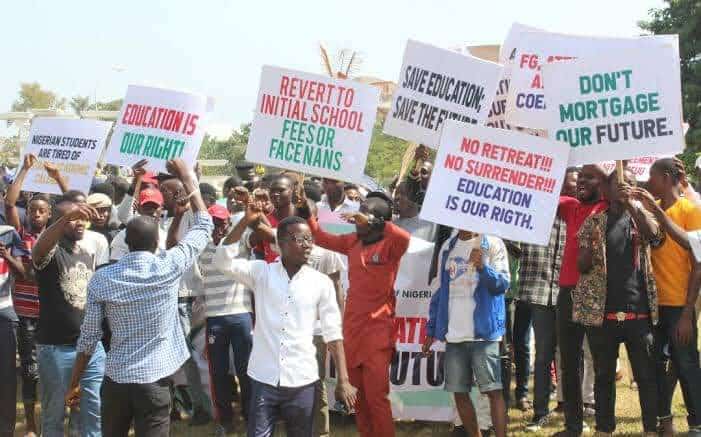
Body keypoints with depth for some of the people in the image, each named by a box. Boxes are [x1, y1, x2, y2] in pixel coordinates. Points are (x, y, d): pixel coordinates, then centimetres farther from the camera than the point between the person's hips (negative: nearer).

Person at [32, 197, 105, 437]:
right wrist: (66, 218, -50)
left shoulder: (89, 256, 12)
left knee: (94, 413, 10)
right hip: (56, 348, -6)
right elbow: (38, 249, -34)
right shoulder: (50, 252, -9)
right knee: (54, 414, 5)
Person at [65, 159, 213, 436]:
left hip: (115, 379, 2)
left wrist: (74, 383, 9)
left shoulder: (102, 278, -4)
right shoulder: (170, 267, -9)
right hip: (153, 381, -2)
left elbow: (89, 336, -1)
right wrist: (187, 180, 13)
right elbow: (204, 226, 5)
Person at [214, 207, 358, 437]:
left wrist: (343, 380, -3)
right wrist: (245, 221, -17)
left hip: (302, 381, 1)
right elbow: (224, 260, -10)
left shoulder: (321, 282, 1)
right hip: (264, 378, -1)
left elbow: (333, 333, 2)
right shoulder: (261, 272, 1)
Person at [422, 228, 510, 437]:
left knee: (493, 390, -7)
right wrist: (431, 331, 13)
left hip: (483, 333, -5)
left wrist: (483, 267, -28)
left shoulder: (493, 244, -1)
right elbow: (439, 290, 16)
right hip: (453, 334, 5)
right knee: (459, 392, 7)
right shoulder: (447, 247, 13)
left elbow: (503, 284, -9)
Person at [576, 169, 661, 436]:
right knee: (604, 375, 6)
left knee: (647, 374, 1)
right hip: (601, 311, 0)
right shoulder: (593, 222, 8)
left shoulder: (640, 216, 10)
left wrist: (631, 204, -21)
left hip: (639, 310, 0)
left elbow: (655, 235, -13)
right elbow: (582, 266, 4)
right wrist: (590, 245, -17)